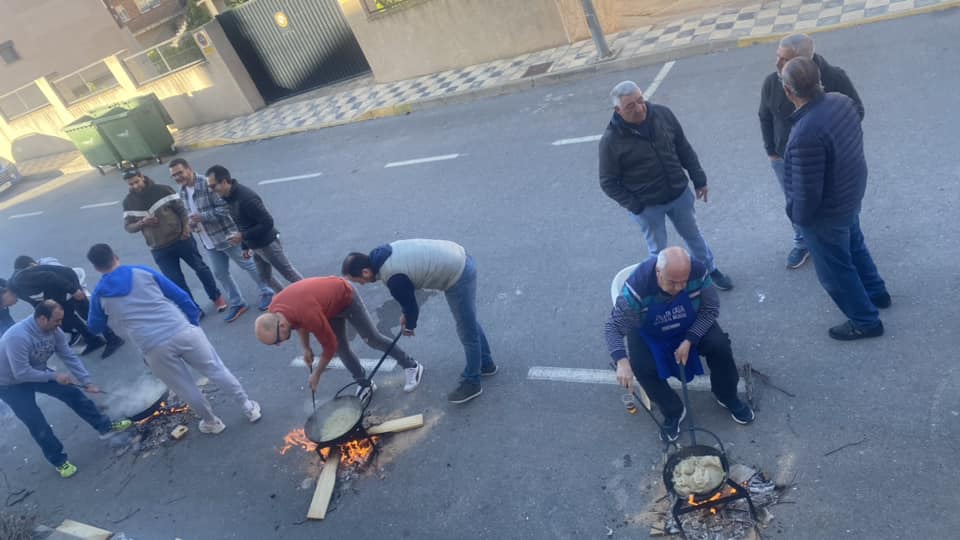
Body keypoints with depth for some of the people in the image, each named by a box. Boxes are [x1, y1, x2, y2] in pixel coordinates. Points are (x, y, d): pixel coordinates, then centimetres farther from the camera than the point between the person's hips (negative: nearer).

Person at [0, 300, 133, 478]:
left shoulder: (54, 331, -16)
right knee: (37, 423, -7)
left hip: (37, 373, 6)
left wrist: (87, 382, -11)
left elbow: (70, 357, -9)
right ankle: (59, 460, 9)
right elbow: (21, 373, -35)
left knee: (72, 392, 1)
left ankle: (105, 426, 13)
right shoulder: (18, 337, -38)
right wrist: (54, 376, -26)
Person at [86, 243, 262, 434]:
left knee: (186, 389, 21)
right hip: (182, 331, 0)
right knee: (216, 370, 17)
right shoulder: (143, 272, 9)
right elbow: (180, 296, 8)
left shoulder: (100, 295, 9)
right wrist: (195, 321, 16)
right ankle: (249, 407, 25)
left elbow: (95, 327, 27)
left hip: (154, 348, 0)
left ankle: (212, 422, 38)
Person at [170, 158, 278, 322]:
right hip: (209, 242, 8)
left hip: (226, 235, -8)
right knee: (220, 273, 15)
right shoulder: (182, 192, 5)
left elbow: (225, 207, -24)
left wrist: (202, 216, -25)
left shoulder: (207, 184, -21)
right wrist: (190, 222, -5)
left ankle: (267, 293, 26)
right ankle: (237, 304, 30)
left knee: (248, 265, 7)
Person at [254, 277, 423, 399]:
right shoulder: (274, 311, -20)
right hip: (331, 306, 7)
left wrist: (316, 374, -16)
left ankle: (412, 366, 17)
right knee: (341, 348, 10)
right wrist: (306, 348, 4)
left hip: (345, 296, -7)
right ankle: (364, 384, 26)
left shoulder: (309, 314, -44)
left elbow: (330, 345, -27)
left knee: (372, 339, 2)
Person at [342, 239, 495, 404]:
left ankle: (472, 383, 22)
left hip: (458, 276, -10)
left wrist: (409, 326, 12)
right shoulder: (383, 254, 1)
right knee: (469, 323, 26)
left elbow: (411, 305, -9)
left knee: (467, 333, 6)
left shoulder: (393, 279, -26)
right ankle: (486, 364, 44)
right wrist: (405, 314, 24)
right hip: (459, 260, 10)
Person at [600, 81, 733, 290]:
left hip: (680, 194, 4)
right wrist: (634, 206, -17)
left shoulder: (662, 114, -10)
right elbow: (608, 183, -14)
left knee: (693, 235, 24)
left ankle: (711, 271, 47)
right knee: (658, 250, 12)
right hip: (647, 205, -4)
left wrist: (699, 179, 5)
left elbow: (684, 149, 3)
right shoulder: (611, 140, -22)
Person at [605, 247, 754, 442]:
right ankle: (673, 412, 2)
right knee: (642, 367, -24)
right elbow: (613, 326, -29)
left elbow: (710, 309, -13)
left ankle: (728, 398, 11)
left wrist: (689, 341, -23)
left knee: (719, 345, -18)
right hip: (649, 335, -2)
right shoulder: (637, 286, -36)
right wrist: (622, 361, -44)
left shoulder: (698, 272, -28)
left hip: (692, 326, 2)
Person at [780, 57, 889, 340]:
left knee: (836, 270, 16)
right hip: (852, 194, 8)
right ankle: (876, 292, 56)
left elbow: (807, 193, -31)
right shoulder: (842, 100, -12)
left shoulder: (806, 135, -39)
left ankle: (866, 321, 36)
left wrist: (797, 216, -10)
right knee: (854, 245, 33)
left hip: (825, 213, -8)